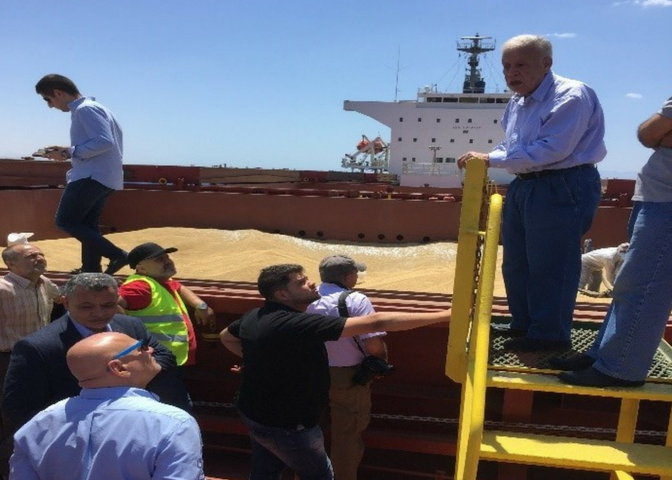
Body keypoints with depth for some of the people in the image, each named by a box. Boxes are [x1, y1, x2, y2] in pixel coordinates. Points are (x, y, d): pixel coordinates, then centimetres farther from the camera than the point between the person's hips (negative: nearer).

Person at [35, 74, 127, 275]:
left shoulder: (85, 109, -12)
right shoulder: (93, 108, 19)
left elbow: (104, 142, -23)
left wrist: (69, 152, -15)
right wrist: (69, 151, 14)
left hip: (92, 176, -10)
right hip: (104, 176, 11)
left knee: (65, 221, -7)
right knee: (88, 225, 13)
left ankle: (116, 255, -14)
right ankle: (91, 270, 15)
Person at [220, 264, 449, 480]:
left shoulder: (253, 317, -6)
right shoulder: (298, 324, -33)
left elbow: (226, 337, 19)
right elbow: (374, 322, -37)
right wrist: (443, 316, -35)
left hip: (254, 413, 8)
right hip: (285, 423, -8)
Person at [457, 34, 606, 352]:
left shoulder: (571, 96, -14)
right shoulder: (517, 102, 14)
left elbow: (551, 149, -25)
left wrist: (492, 159, -24)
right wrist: (485, 160, 0)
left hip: (563, 187, -9)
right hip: (523, 186, 9)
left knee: (549, 266, -3)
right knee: (516, 263, 15)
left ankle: (550, 335, 12)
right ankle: (524, 324, 30)